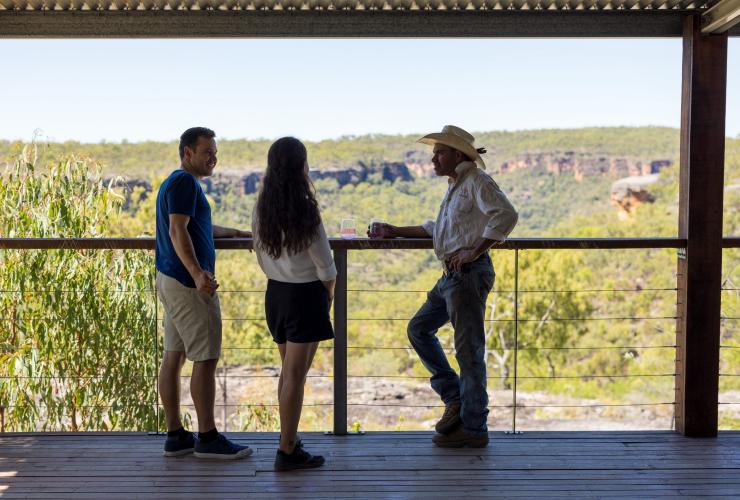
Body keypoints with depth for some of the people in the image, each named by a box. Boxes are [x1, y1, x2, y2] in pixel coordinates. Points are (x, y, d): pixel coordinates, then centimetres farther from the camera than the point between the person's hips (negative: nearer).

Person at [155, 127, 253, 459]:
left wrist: (233, 233, 46)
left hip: (171, 280, 10)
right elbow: (177, 231, -24)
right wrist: (197, 273, -36)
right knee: (205, 358, -6)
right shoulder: (185, 182, -12)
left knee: (174, 357, 9)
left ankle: (175, 436, 14)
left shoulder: (177, 182, 20)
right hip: (188, 283, -10)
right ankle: (207, 438, 0)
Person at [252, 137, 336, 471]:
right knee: (296, 375, -1)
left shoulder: (262, 208, 0)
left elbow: (261, 256, 9)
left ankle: (290, 440, 27)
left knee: (289, 371, 18)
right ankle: (287, 452, 5)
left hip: (276, 293, 7)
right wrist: (329, 292, 5)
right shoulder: (305, 210, -19)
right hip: (305, 295, -7)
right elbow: (324, 264, -13)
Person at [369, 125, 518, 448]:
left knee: (468, 349, -4)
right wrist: (395, 232, 27)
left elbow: (506, 215, -24)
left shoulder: (477, 181, -9)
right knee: (419, 329, 15)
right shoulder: (456, 185, 20)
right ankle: (454, 398, 18)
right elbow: (436, 229, 30)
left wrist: (475, 251, -26)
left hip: (469, 274, -10)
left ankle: (474, 429, 5)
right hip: (452, 276, 10)